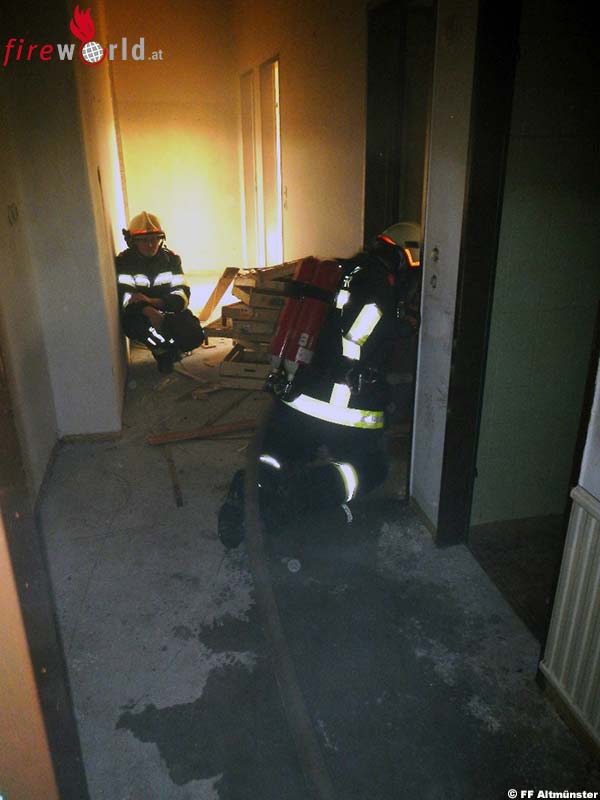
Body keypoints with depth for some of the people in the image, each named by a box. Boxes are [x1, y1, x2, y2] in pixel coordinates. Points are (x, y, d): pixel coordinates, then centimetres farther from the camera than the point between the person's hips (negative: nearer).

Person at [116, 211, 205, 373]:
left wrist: (152, 301, -29)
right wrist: (150, 312, -43)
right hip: (138, 316, -2)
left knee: (194, 335, -24)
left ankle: (169, 349, 14)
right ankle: (163, 354, 2)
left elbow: (182, 296, -11)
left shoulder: (171, 258, 0)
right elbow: (125, 297, -22)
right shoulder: (124, 262, -8)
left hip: (170, 312, 3)